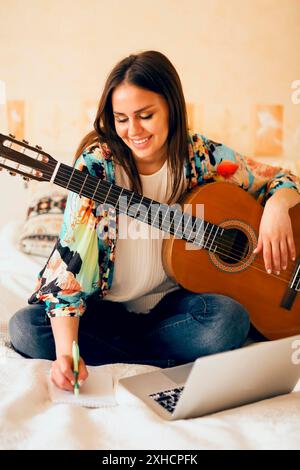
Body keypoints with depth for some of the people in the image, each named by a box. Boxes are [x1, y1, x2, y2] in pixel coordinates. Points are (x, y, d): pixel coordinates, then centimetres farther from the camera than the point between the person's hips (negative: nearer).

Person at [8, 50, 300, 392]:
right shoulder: (97, 165, -14)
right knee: (24, 328, -24)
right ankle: (167, 365, -18)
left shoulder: (201, 156, -7)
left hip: (171, 303, 1)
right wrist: (65, 351, -32)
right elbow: (70, 262, -19)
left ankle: (106, 353, -10)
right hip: (106, 307, 0)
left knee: (230, 319, -29)